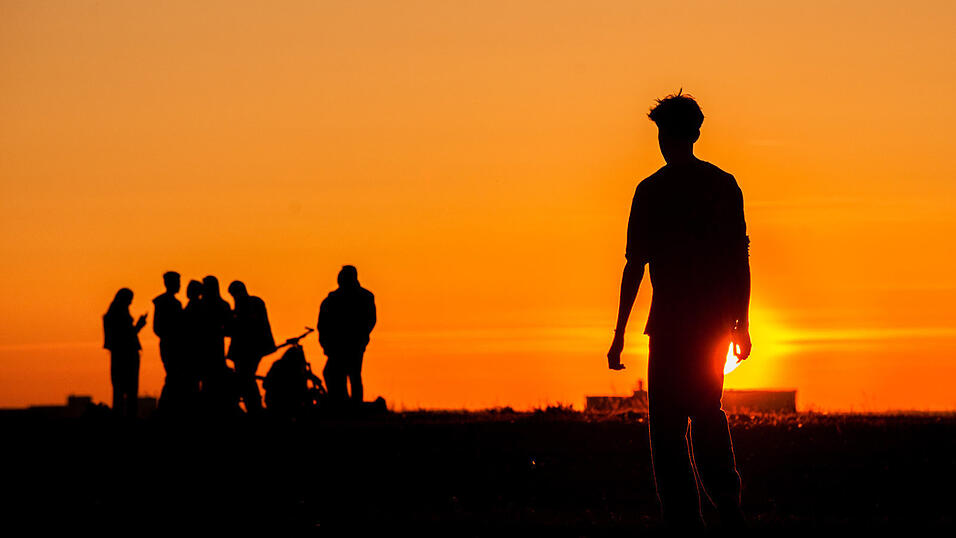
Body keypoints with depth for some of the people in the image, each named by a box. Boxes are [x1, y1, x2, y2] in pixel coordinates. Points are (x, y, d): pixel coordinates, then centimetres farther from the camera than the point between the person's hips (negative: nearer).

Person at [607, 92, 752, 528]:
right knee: (707, 414, 18)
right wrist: (742, 322, 13)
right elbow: (740, 259, 7)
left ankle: (685, 518, -1)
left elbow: (635, 266, -6)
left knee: (668, 426, 1)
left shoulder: (652, 190, -5)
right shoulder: (725, 185, 5)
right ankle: (728, 505, 11)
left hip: (672, 320, -4)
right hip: (717, 320, 4)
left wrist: (619, 336, -4)